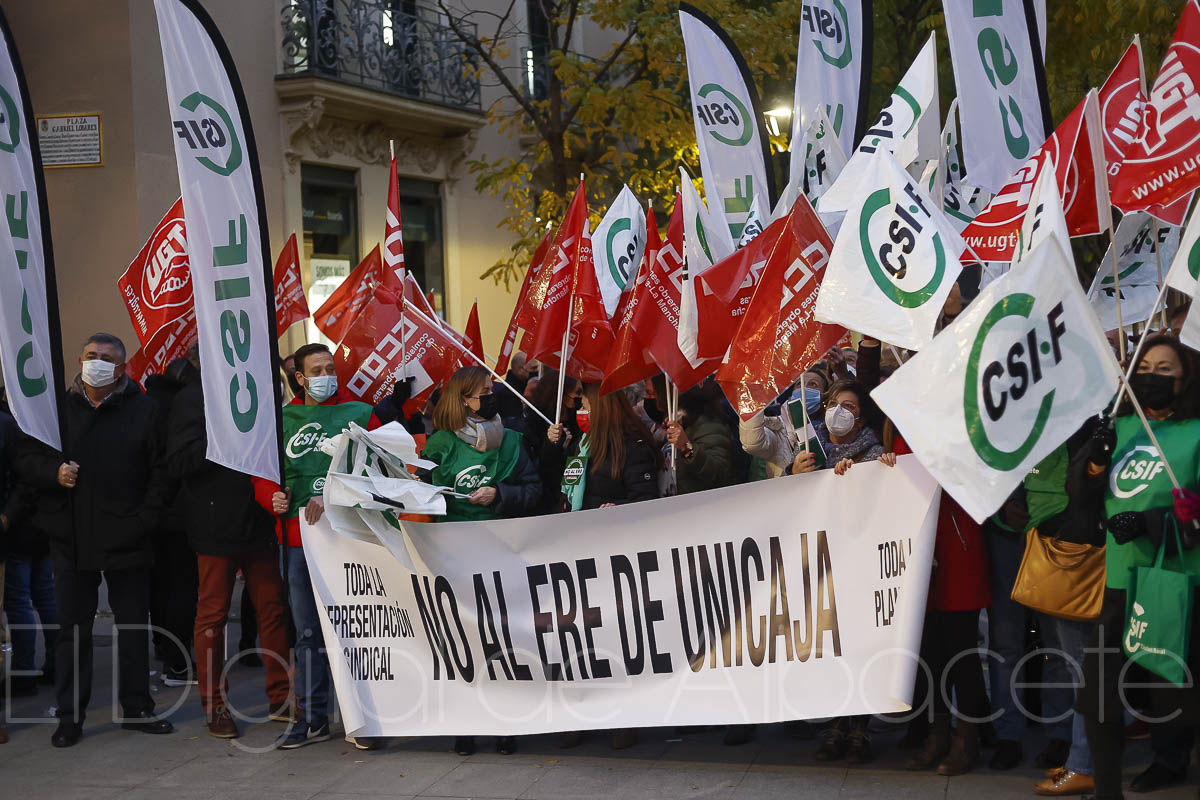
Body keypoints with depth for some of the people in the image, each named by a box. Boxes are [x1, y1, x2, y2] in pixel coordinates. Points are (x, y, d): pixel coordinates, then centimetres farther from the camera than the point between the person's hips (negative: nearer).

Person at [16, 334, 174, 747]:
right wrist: (54, 473, -12)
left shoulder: (143, 410, 1)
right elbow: (28, 462, 9)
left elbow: (159, 472, 1)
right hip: (72, 539, 1)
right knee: (73, 630, 6)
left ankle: (137, 708, 20)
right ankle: (70, 716, 15)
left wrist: (144, 521, -8)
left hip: (127, 541, -1)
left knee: (134, 626, 8)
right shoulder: (58, 409, 5)